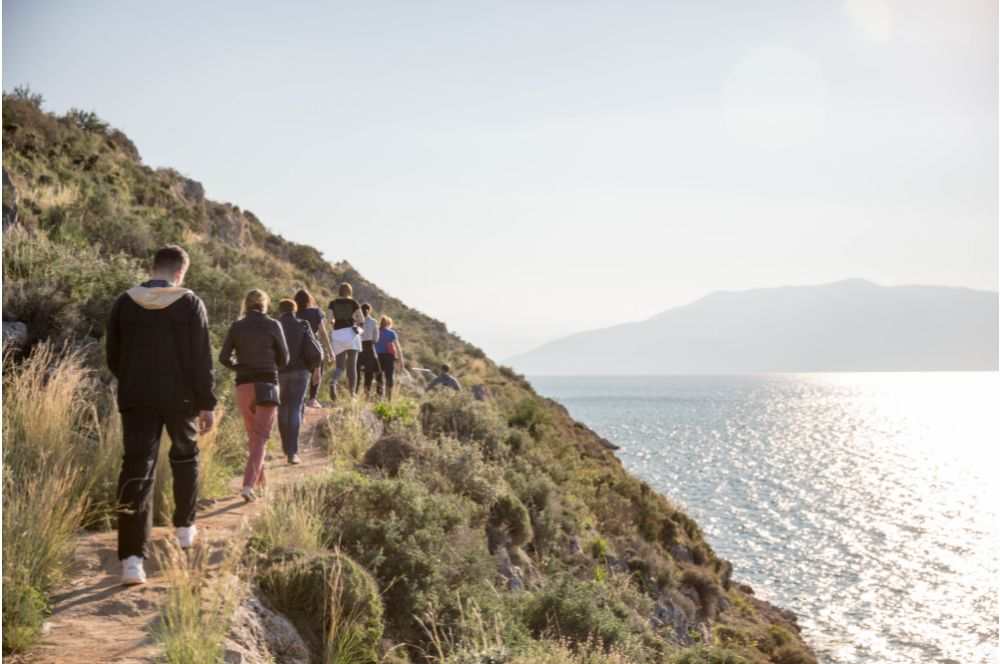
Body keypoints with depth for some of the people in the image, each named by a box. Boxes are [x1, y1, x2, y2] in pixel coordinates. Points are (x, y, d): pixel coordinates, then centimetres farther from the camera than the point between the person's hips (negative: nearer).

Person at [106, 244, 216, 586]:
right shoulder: (190, 303, -7)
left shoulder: (124, 303, 1)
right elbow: (201, 359, -9)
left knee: (136, 469, -2)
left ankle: (132, 558, -12)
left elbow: (113, 356, 8)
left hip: (136, 398, 1)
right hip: (180, 397, -1)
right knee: (185, 456, 24)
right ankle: (185, 527, 34)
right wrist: (207, 403, -4)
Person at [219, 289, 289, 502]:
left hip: (243, 385, 3)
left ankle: (259, 480, 25)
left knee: (252, 437, 18)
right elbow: (283, 359, 3)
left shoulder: (237, 327, 3)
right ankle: (249, 484, -19)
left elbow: (224, 358, 1)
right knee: (261, 438, -4)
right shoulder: (273, 325, -2)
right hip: (267, 385, -3)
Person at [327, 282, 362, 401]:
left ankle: (333, 382, -24)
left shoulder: (333, 303, 7)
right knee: (352, 366, 3)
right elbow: (361, 320, 1)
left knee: (340, 366, 7)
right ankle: (351, 394, 0)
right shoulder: (353, 302, 5)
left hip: (337, 334, 1)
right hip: (351, 333, -1)